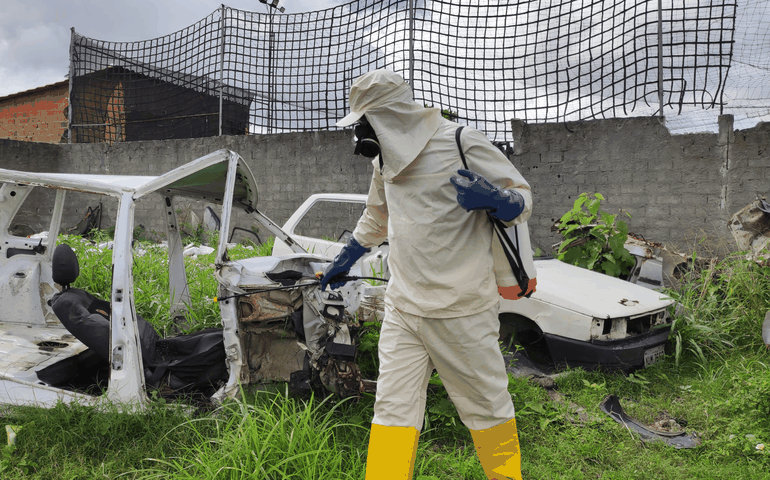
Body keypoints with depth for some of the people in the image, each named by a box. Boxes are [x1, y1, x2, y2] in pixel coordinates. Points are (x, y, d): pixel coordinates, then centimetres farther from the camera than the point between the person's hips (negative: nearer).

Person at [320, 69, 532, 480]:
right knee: (392, 409, 4)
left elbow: (522, 200, -4)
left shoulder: (460, 143, -9)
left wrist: (491, 196, -25)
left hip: (460, 314, -5)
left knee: (487, 407, 7)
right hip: (402, 308, 6)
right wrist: (345, 259, 37)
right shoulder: (388, 159, 12)